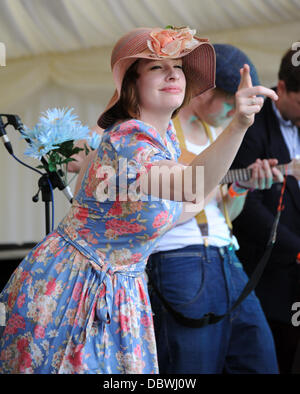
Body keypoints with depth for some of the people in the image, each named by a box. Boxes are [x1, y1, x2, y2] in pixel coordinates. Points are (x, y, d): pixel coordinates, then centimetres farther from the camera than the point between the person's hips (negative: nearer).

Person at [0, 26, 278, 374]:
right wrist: (238, 125, -60)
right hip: (69, 284, -8)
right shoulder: (127, 139, -29)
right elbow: (191, 189, -48)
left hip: (120, 291, 8)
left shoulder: (165, 134, 1)